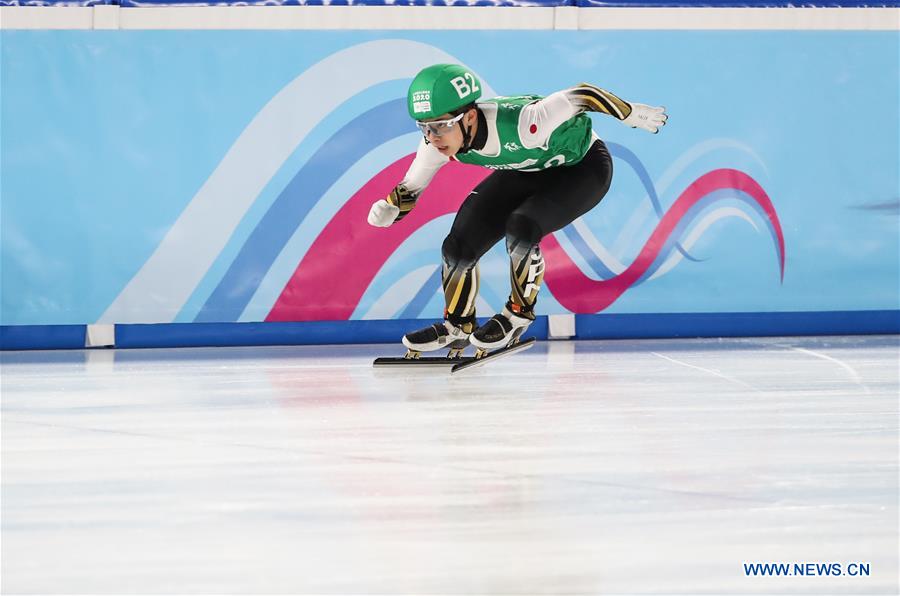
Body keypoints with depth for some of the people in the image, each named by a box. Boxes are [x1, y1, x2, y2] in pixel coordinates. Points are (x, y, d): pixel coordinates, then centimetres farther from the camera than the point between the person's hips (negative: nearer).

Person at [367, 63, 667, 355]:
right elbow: (411, 186, -7)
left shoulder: (519, 125, -43)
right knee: (459, 246, -6)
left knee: (520, 228, -30)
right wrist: (389, 207, -28)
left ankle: (518, 315, -5)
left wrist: (632, 113, -21)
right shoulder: (438, 141, -23)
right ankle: (456, 327, 20)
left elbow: (580, 96, -31)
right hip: (524, 172, 6)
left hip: (583, 166, -6)